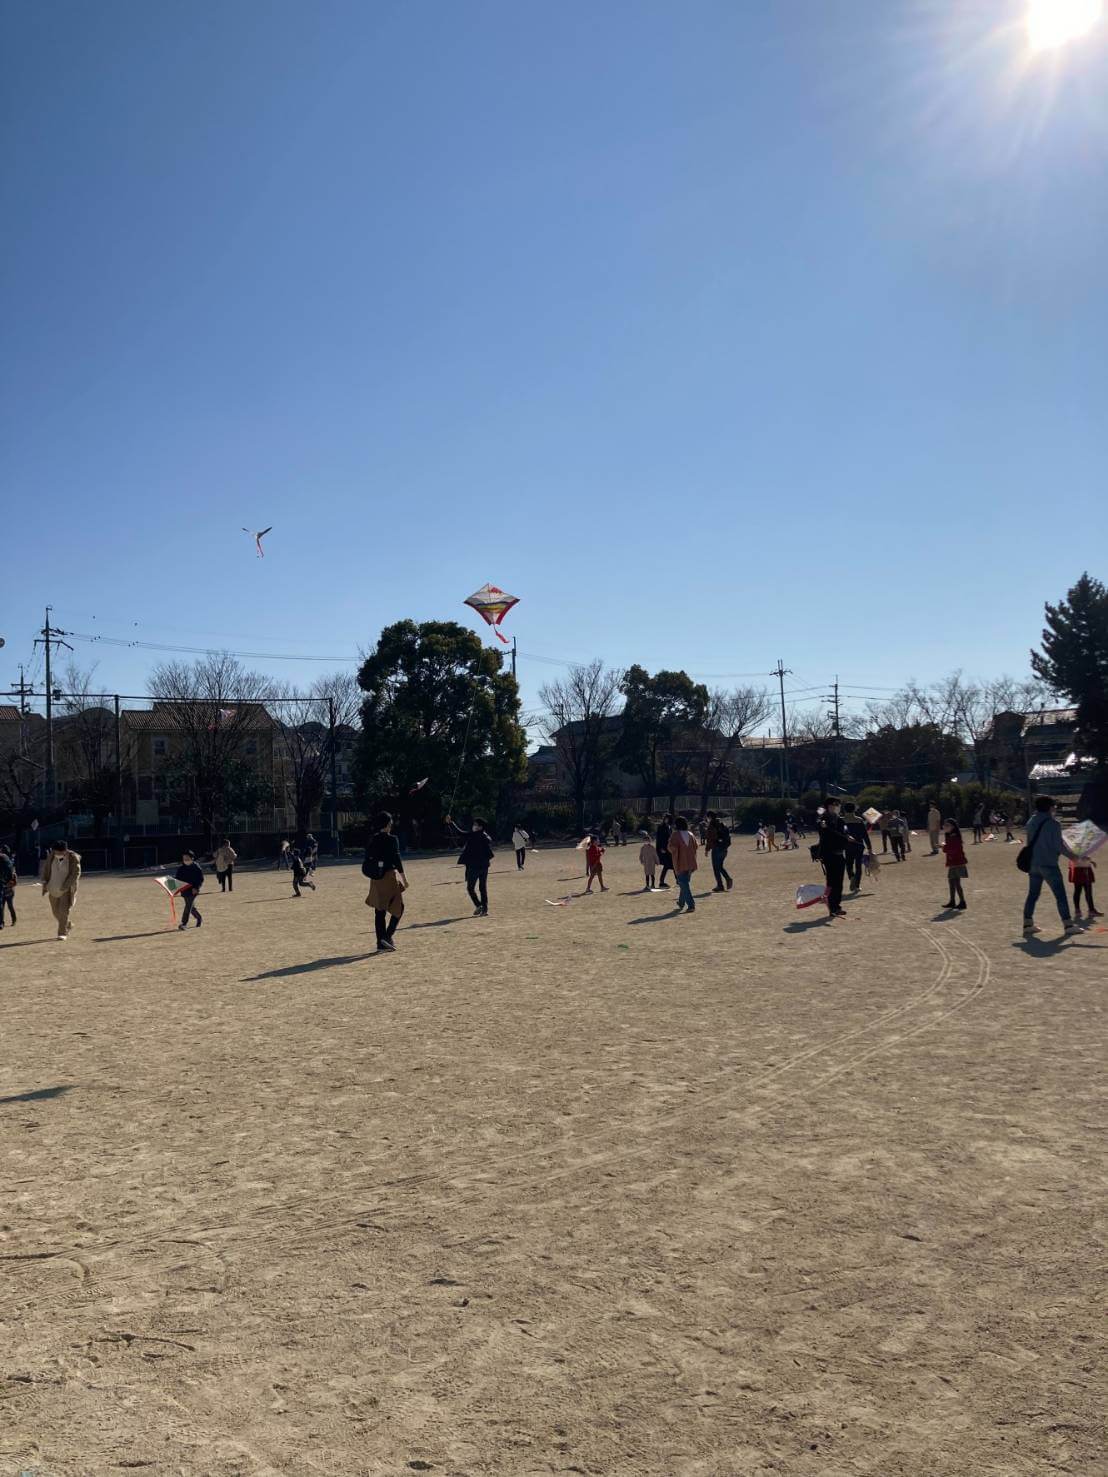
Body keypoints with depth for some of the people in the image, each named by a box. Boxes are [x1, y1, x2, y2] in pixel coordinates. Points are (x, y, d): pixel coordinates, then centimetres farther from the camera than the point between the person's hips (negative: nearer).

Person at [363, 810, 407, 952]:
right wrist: (403, 877, -8)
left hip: (376, 880, 5)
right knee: (398, 908, 7)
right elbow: (397, 860, -13)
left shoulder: (372, 840, 6)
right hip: (390, 877, -5)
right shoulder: (392, 840, -10)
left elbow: (367, 859, 9)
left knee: (379, 911, 10)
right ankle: (387, 937, -8)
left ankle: (381, 943, 10)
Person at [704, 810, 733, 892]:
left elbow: (709, 837, -14)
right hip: (724, 848, 7)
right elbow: (728, 836, 16)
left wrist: (707, 849, -10)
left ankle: (720, 886, 1)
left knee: (716, 867, 2)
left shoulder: (712, 825, -10)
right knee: (720, 866, 19)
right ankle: (728, 879, -1)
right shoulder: (723, 824, 13)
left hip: (716, 848, -7)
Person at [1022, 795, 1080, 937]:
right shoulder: (1053, 824, -12)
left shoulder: (1030, 823, 8)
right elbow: (1059, 845, -13)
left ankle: (1028, 923, 12)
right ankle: (1068, 924, 0)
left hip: (1033, 864, 6)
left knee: (1032, 894, 12)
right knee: (1060, 895, 0)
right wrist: (1071, 855, -1)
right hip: (1049, 865, -6)